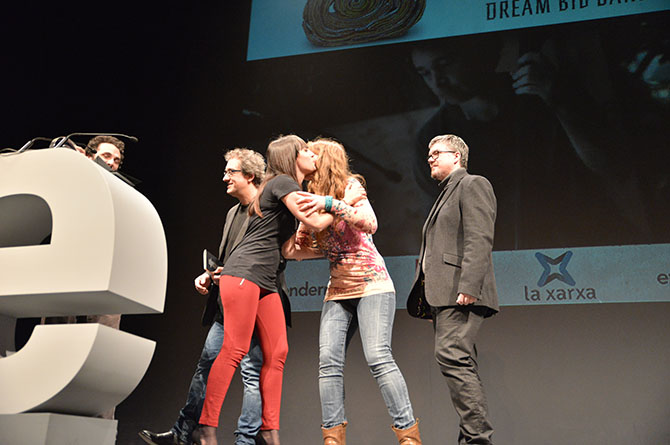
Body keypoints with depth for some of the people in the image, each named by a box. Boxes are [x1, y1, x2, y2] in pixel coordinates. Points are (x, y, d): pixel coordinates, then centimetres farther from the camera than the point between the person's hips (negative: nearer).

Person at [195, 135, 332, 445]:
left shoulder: (288, 189, 26)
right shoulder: (282, 182, -2)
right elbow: (314, 221, -12)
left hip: (265, 281, 10)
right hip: (244, 272, -10)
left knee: (277, 353, 1)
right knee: (235, 349, -13)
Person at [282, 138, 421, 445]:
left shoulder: (350, 185, -3)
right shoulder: (311, 199, 13)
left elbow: (370, 224, -20)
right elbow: (293, 249, 11)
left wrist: (330, 203, -25)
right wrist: (328, 250, -6)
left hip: (371, 284, -6)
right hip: (337, 290, 6)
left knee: (378, 357, -17)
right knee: (328, 360, -7)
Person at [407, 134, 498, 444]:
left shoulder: (473, 185, 1)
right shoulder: (446, 194, 29)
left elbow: (480, 239, -14)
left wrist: (468, 286, -24)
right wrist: (425, 296, 16)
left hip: (460, 293, -10)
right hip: (442, 295, 10)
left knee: (451, 357, -20)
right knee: (461, 365, 7)